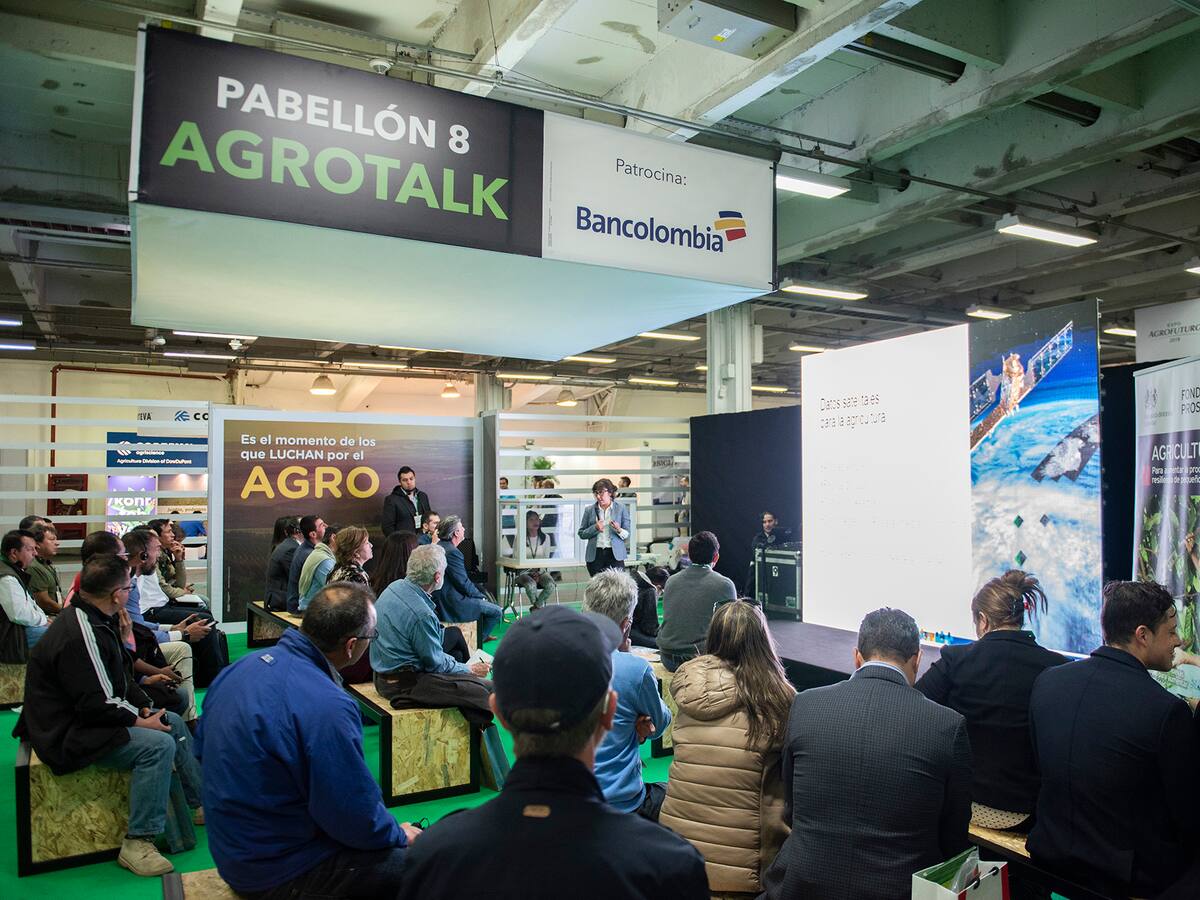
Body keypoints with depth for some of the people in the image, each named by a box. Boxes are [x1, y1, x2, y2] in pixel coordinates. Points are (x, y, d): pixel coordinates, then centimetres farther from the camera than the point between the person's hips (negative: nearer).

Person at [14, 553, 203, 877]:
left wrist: (146, 707, 1)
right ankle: (137, 844, -16)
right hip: (68, 735, -11)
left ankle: (200, 804, 22)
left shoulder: (89, 620, 5)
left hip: (86, 715, 11)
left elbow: (120, 676, 12)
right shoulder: (81, 635, -29)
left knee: (174, 723, 11)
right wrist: (141, 722, -16)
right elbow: (97, 706, -29)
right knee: (158, 745, -25)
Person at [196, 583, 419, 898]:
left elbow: (203, 748, 13)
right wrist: (400, 836, -2)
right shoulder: (327, 707, -30)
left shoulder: (243, 666, -4)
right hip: (273, 874, -9)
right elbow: (358, 821, -23)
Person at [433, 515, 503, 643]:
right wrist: (480, 596, -4)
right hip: (453, 603, -11)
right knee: (497, 612, -5)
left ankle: (482, 634, 33)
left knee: (486, 597, 27)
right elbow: (463, 583, -21)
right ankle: (477, 641, 9)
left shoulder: (438, 546, 8)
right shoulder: (452, 552, -24)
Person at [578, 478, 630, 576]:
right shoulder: (589, 510, 8)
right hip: (595, 555, 2)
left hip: (615, 554, -1)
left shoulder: (621, 509, 5)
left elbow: (627, 535, 5)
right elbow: (581, 534, 8)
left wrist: (619, 530, -16)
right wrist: (595, 528, -8)